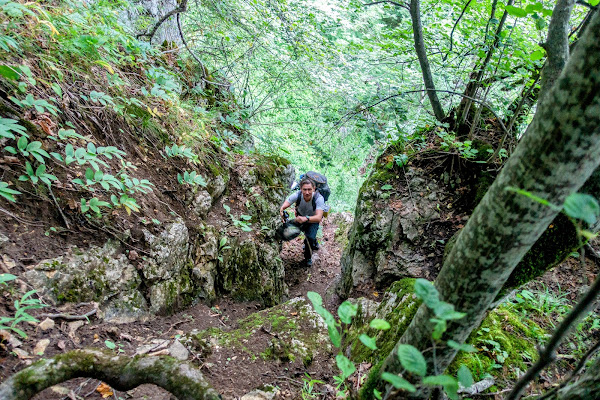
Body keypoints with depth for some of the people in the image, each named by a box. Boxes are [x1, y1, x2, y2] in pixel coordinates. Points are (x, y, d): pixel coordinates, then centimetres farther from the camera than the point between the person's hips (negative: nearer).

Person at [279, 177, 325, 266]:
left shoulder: (319, 198, -38)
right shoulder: (297, 195, -32)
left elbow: (318, 217, -48)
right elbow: (283, 206, -36)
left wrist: (306, 218, -66)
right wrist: (282, 212, -59)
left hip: (313, 219, -3)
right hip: (301, 216, 3)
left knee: (310, 237, -20)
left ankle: (308, 257, 11)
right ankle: (314, 243, 32)